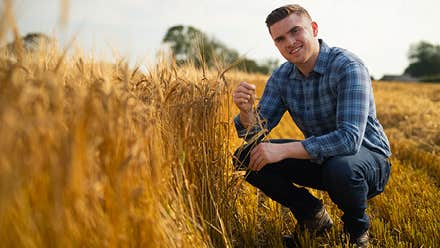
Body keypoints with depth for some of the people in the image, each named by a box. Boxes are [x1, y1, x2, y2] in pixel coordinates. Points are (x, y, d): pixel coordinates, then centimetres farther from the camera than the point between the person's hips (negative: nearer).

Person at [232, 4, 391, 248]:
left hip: (366, 157, -5)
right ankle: (313, 216, 7)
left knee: (340, 168, -40)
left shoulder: (348, 67, -24)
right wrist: (246, 110, -30)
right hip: (319, 158, 6)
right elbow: (256, 133, -6)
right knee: (246, 157, -8)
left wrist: (283, 150, -37)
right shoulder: (281, 77, -4)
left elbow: (350, 139, -35)